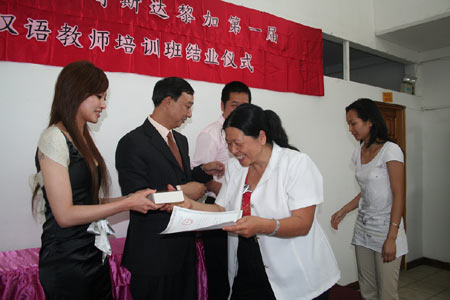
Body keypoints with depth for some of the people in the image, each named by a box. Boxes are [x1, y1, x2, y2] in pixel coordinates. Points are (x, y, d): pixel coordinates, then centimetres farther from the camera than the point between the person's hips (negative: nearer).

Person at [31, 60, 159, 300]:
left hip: (94, 253, 8)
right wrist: (127, 203, -17)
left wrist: (132, 198, -3)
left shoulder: (82, 139, 9)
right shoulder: (54, 138, -15)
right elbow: (65, 214, -19)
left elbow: (87, 201, 6)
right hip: (67, 260, -7)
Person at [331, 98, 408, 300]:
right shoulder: (359, 152, 10)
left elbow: (398, 196, -13)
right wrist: (343, 211, 9)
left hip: (386, 229, -6)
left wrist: (391, 238, -17)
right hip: (363, 229, 6)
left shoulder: (390, 150, -11)